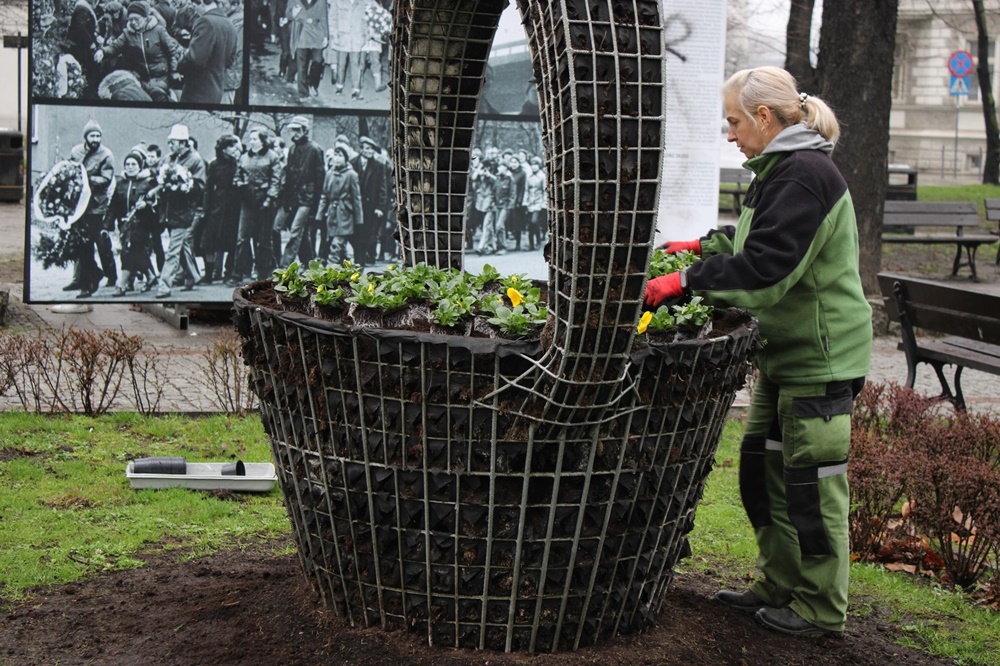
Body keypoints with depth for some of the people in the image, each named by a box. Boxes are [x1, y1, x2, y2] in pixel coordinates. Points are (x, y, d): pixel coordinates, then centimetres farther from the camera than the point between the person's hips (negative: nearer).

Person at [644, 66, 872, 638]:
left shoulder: (805, 175, -20)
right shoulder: (780, 170, 13)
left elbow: (766, 266, -26)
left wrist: (686, 281, -25)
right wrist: (706, 246, 18)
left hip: (820, 356, -10)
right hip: (786, 354, 10)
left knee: (811, 482, -2)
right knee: (763, 467, 15)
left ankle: (821, 608, 10)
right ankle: (780, 586, 27)